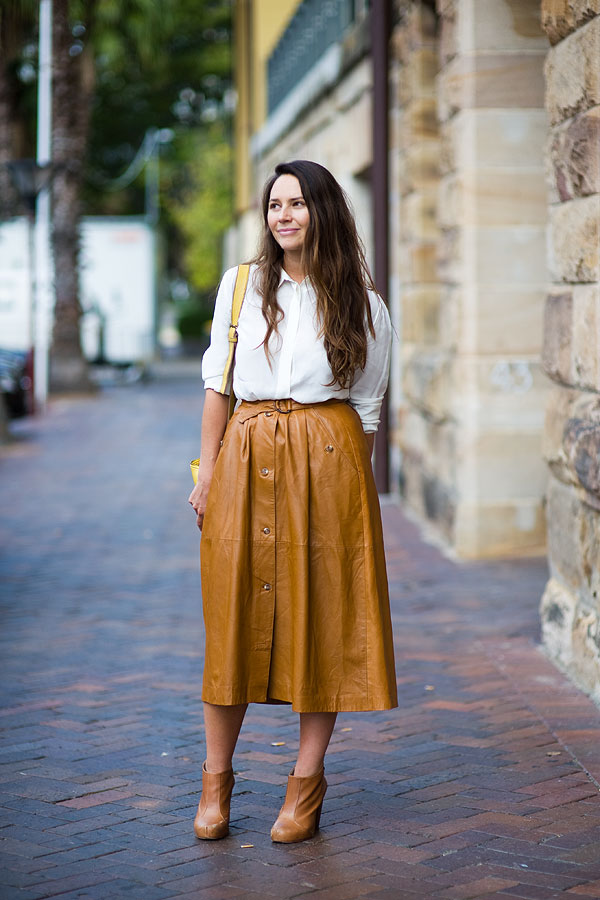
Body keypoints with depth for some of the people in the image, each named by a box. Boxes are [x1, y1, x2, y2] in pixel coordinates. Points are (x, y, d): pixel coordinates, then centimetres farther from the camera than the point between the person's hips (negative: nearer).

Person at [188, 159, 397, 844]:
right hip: (247, 455, 1)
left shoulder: (362, 302, 4)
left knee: (321, 614, 1)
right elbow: (217, 383, 8)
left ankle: (307, 779, 11)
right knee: (235, 612, 2)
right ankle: (216, 777, 12)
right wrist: (207, 471, 2)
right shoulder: (240, 286, 8)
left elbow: (366, 408, 8)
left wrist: (351, 480, 3)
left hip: (327, 459, -1)